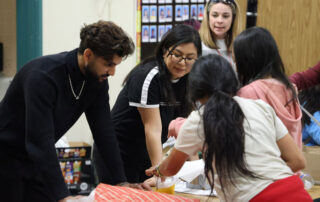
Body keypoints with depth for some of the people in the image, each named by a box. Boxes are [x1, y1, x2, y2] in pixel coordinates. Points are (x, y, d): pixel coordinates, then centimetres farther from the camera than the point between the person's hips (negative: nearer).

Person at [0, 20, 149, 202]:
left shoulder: (98, 80, -8)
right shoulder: (42, 76, -31)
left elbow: (104, 131, -2)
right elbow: (40, 141, -36)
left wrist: (121, 182, -7)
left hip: (37, 159, 7)